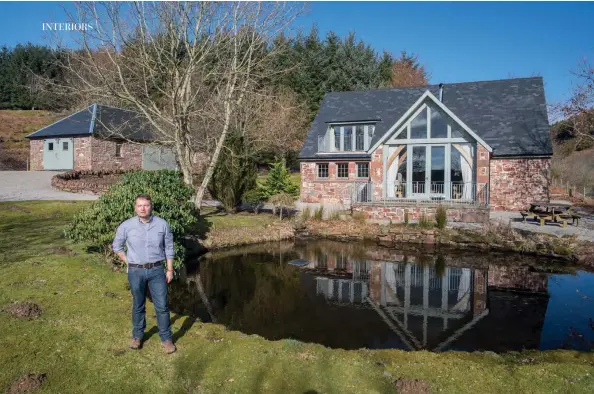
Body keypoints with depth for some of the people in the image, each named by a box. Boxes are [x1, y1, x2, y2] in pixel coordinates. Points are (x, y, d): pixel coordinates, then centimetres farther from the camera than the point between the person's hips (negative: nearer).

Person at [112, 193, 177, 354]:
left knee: (162, 305, 3)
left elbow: (169, 248, 3)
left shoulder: (162, 224, -6)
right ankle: (137, 335, 34)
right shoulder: (126, 226, -7)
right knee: (138, 305, 15)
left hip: (157, 270, 0)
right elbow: (117, 246, 9)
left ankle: (166, 338, 17)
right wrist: (128, 263, 3)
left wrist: (170, 270, 2)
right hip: (136, 271, 0)